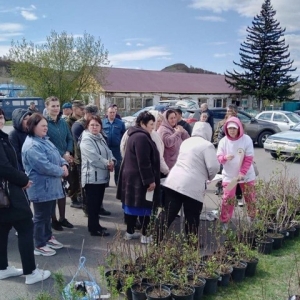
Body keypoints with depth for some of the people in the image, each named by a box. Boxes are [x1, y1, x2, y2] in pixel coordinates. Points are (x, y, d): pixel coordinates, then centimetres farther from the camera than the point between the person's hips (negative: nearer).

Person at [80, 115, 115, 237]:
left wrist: (112, 161, -8)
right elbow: (94, 158, -23)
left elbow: (108, 152, 13)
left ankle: (96, 225, 27)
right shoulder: (86, 140, -14)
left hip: (101, 175, 9)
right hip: (92, 176, -9)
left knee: (98, 202, 16)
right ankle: (94, 229, 6)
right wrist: (107, 164, -12)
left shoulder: (100, 138, 15)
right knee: (93, 204, -2)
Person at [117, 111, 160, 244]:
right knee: (144, 206, -1)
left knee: (132, 204, 15)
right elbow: (144, 162, -24)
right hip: (139, 178, -10)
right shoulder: (142, 137, -20)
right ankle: (145, 235, 8)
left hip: (130, 176, 10)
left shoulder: (135, 135, 14)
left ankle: (130, 232, 24)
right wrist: (150, 180, -21)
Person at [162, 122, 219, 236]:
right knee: (192, 220, 9)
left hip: (173, 182, 6)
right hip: (192, 187, -6)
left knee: (167, 216, 10)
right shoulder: (207, 145, -5)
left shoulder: (185, 142, 18)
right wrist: (209, 176, 10)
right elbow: (214, 167, -11)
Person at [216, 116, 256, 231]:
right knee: (227, 198, -1)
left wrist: (242, 173, -18)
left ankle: (253, 217, 33)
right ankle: (224, 221, 12)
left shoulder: (246, 139, -13)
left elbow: (249, 158, -12)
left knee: (250, 197, 12)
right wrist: (225, 157, -30)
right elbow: (219, 157, -7)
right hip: (229, 175, 0)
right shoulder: (223, 141, -8)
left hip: (246, 175, 0)